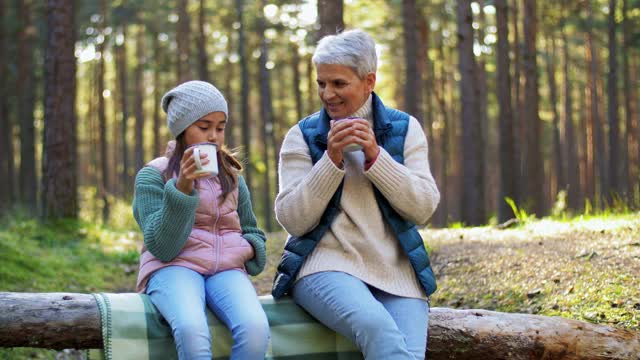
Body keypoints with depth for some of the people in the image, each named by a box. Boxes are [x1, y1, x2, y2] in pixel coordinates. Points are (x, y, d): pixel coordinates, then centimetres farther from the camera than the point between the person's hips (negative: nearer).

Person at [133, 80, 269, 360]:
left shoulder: (231, 176, 18)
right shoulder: (153, 175, 4)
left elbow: (252, 233, 28)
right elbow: (162, 247, -9)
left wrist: (248, 249, 3)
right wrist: (182, 188, -20)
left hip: (226, 269, 4)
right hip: (174, 267, -3)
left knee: (255, 328, -33)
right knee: (192, 330, -39)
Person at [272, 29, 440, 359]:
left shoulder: (404, 129, 10)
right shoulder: (303, 136, 6)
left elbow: (423, 209, 0)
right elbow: (293, 220, -3)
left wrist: (375, 156, -11)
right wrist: (332, 159, -12)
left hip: (396, 271, 2)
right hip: (326, 264, -2)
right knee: (379, 328, -33)